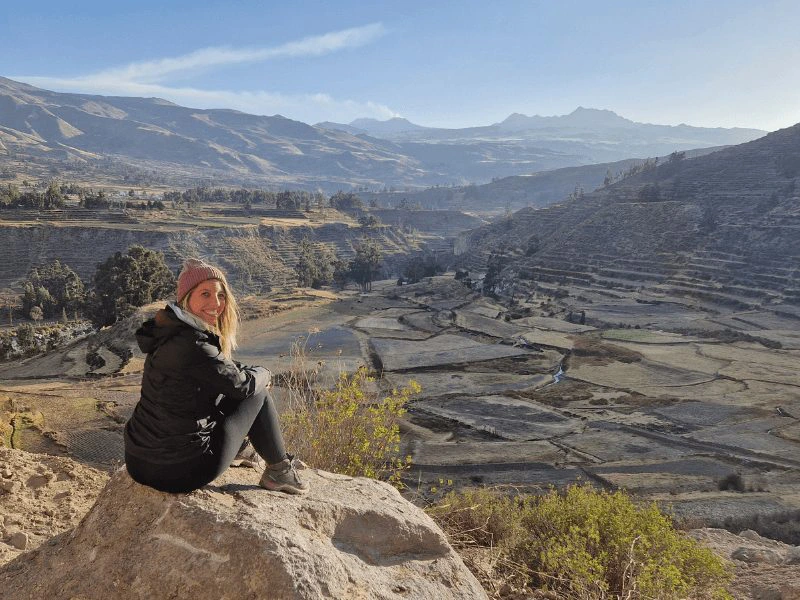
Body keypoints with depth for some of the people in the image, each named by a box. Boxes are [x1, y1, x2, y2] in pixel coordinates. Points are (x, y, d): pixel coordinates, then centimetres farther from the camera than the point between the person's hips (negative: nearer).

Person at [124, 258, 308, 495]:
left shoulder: (170, 332, 7)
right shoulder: (193, 344, -22)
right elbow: (240, 384, -11)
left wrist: (250, 372, 7)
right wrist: (263, 374, 8)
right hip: (180, 472, -9)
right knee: (257, 393, 4)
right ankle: (279, 471, 19)